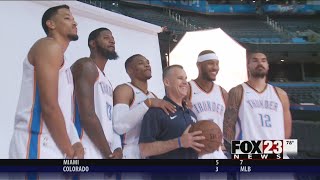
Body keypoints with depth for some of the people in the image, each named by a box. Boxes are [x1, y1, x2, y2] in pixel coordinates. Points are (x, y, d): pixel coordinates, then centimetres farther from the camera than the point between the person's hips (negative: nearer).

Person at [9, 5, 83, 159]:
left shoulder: (60, 58, 23)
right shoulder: (50, 46, -6)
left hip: (54, 148, 9)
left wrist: (75, 145, 4)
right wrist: (70, 152, -9)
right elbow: (49, 106, -17)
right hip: (37, 146, -9)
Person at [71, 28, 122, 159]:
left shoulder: (106, 81, 24)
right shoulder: (86, 65, -4)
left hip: (107, 152, 9)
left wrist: (118, 148, 1)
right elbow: (87, 115, -15)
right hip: (89, 153, -9)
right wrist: (109, 154, -10)